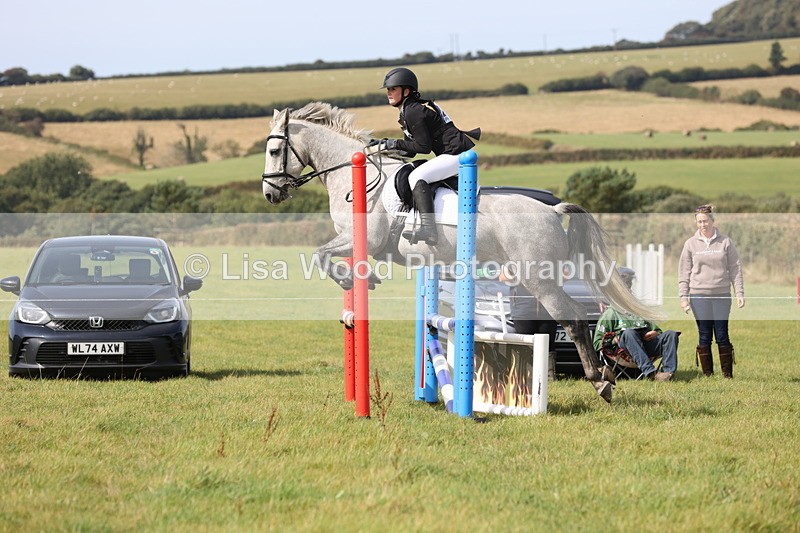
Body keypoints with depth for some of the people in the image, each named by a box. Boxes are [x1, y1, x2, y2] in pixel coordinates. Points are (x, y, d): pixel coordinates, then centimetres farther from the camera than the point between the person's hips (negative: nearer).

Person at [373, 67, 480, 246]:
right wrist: (390, 147, 8)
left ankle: (428, 228, -35)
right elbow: (411, 152, 19)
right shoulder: (408, 110, 18)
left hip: (458, 154, -11)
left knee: (417, 177, -24)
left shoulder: (413, 111, -14)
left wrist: (396, 144, -9)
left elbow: (423, 146, -16)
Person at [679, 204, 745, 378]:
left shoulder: (725, 242, 4)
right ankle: (707, 375, 7)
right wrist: (683, 297, -2)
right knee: (704, 336, 2)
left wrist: (739, 293, -2)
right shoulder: (691, 244, 5)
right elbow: (684, 272, 6)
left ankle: (728, 374, 4)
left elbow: (735, 269, 5)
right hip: (699, 295, 0)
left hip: (722, 295, 0)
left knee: (722, 336, -1)